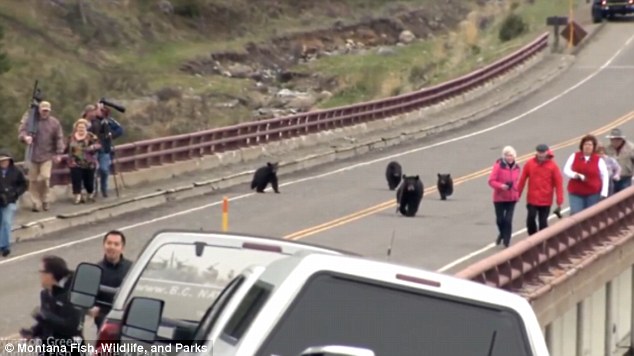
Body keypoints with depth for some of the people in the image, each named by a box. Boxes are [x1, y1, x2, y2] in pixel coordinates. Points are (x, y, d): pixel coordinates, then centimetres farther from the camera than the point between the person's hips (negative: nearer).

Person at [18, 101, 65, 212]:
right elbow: (22, 130, -8)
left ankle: (45, 200, 8)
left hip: (47, 155, 0)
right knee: (33, 180, 3)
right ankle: (35, 202, 13)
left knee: (45, 177, -11)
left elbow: (59, 139, 3)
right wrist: (25, 137, -32)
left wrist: (58, 154, -2)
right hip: (33, 154, 0)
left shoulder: (54, 122, 1)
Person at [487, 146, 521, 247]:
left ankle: (506, 242, 2)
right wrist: (501, 186, -28)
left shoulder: (516, 167, 2)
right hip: (499, 198, -2)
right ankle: (502, 233, 40)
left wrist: (517, 193, 5)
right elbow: (491, 181, -13)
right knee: (500, 219, 10)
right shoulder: (498, 166, -12)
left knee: (508, 220, -6)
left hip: (512, 198, 2)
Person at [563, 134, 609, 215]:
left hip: (593, 193, 0)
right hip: (576, 193, 0)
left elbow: (605, 176, 2)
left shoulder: (599, 160, 0)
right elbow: (566, 170, 2)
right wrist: (575, 175, -20)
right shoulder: (574, 156, 3)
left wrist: (604, 193, -5)